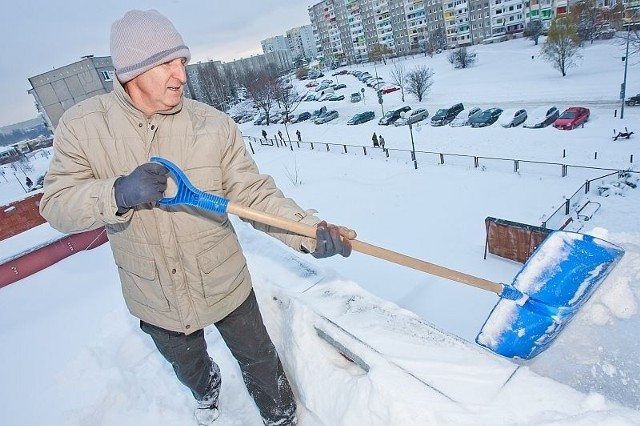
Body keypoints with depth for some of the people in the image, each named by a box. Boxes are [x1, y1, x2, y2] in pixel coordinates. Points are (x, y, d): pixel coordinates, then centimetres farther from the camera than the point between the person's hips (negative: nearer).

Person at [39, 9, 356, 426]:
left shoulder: (215, 124, -16)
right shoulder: (81, 125, -12)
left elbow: (254, 193, -16)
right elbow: (57, 204, -11)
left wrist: (311, 232, -30)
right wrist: (118, 194, -32)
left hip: (225, 285, -1)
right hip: (154, 299, 2)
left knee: (260, 363, 20)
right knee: (188, 366, 32)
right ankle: (207, 390, 68)